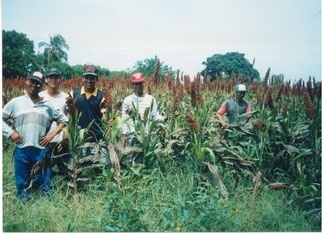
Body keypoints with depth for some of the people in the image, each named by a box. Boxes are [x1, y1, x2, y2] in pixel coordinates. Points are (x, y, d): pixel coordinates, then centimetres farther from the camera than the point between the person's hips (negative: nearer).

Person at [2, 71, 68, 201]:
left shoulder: (48, 105, 7)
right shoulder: (15, 103, 5)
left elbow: (63, 120, 14)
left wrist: (52, 134, 2)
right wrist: (10, 132, -4)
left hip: (41, 151, 0)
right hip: (21, 150, 0)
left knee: (45, 185, 10)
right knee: (22, 185, 11)